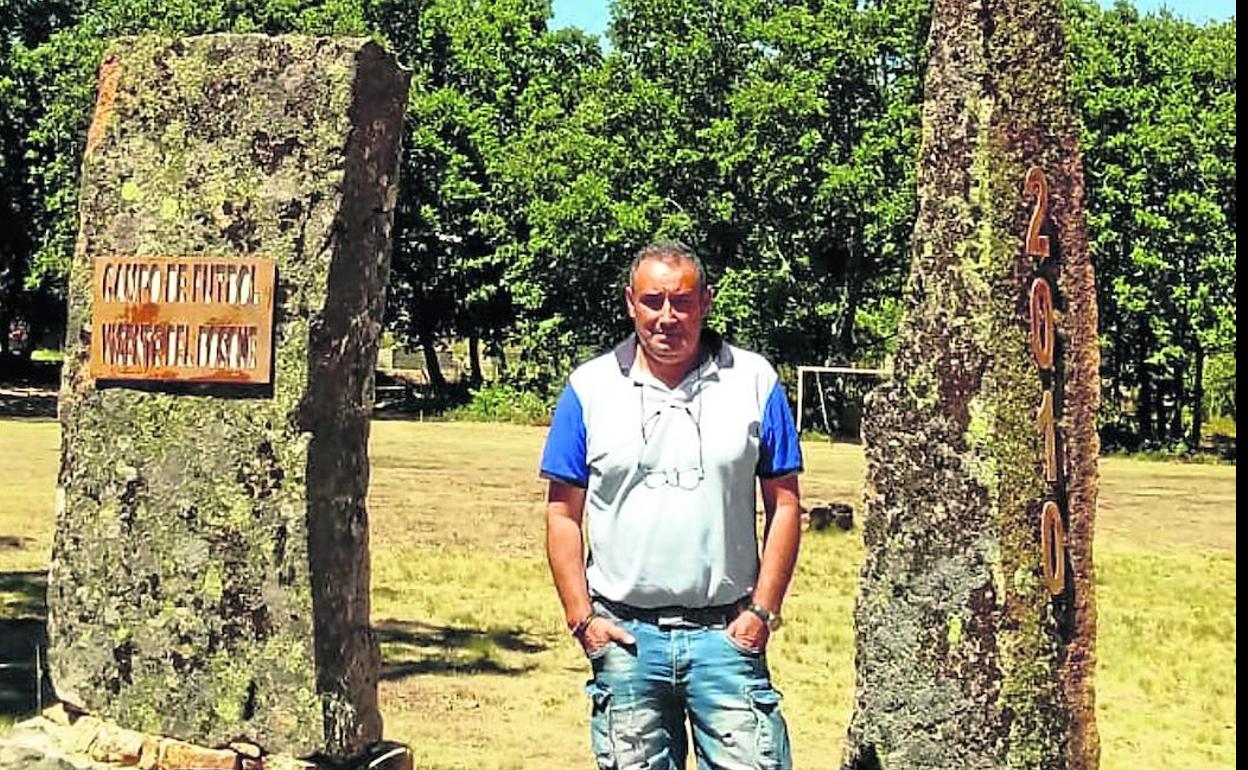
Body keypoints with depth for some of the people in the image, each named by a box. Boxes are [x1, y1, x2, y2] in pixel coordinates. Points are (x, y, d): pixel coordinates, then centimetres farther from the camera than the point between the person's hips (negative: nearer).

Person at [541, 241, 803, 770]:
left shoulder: (754, 382, 2)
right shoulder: (590, 389, 2)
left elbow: (783, 503, 4)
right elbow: (563, 516, 4)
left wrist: (764, 611, -3)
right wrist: (581, 619, -3)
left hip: (727, 630, -1)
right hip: (624, 634, 1)